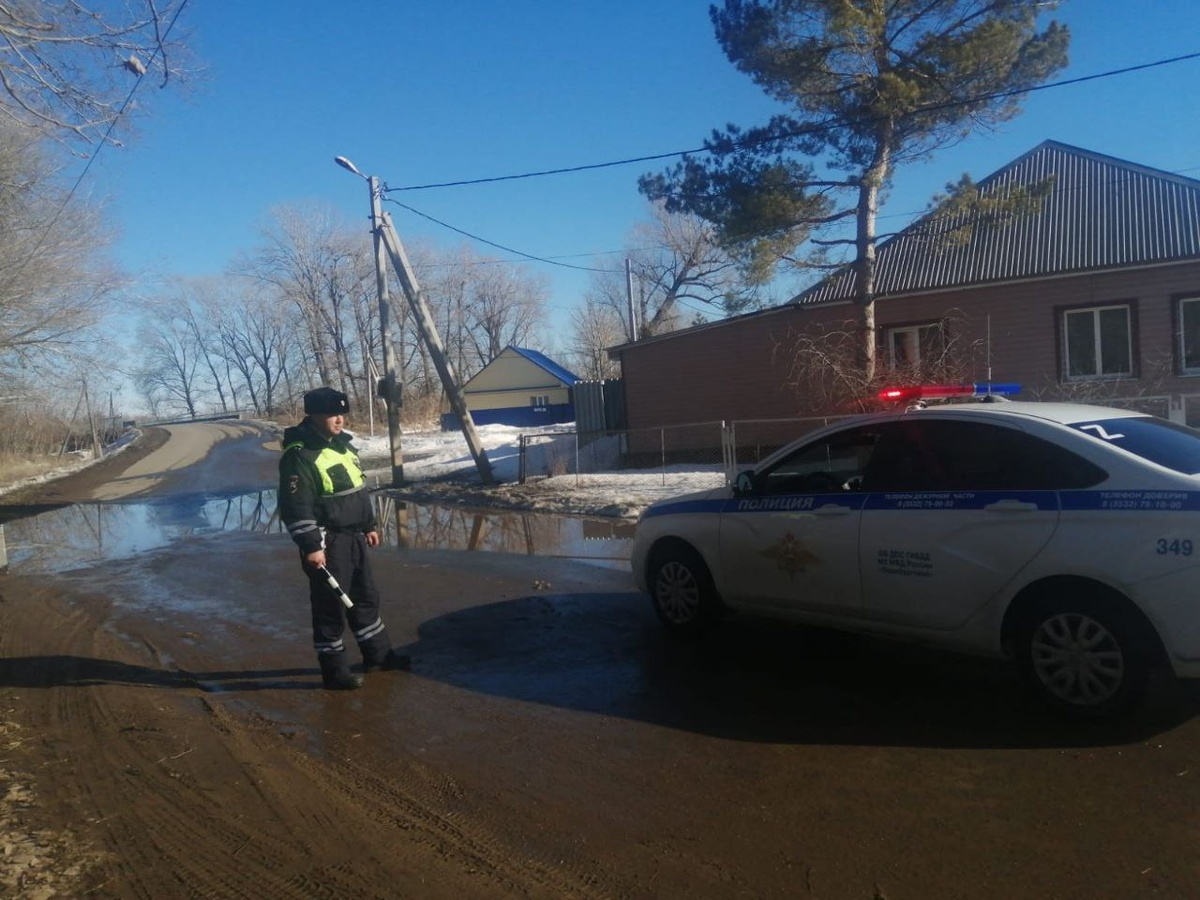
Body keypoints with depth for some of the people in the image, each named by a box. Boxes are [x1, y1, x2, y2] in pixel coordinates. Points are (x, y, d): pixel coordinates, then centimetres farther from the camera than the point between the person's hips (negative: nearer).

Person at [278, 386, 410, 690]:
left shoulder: (343, 444, 11)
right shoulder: (299, 456, -18)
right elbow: (294, 507, -21)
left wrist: (369, 526, 22)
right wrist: (310, 546, -22)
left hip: (353, 538, 9)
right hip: (327, 544, -9)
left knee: (366, 597, 18)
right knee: (331, 607, 2)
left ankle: (378, 653, 33)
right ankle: (334, 670, 15)